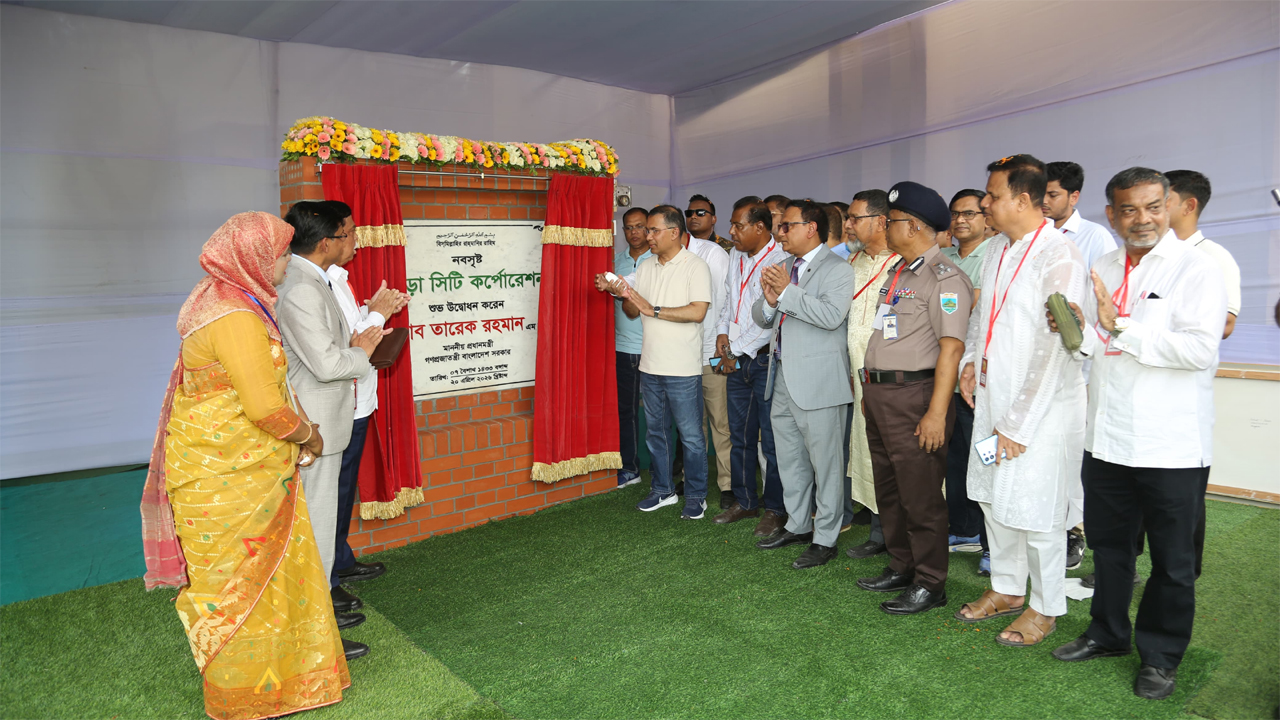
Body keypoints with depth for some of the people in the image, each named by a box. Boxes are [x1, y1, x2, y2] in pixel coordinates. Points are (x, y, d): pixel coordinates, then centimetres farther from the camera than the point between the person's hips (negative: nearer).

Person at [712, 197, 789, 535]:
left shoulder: (781, 261, -14)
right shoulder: (735, 257, 12)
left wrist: (737, 351, -11)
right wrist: (722, 332, 8)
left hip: (766, 358, -7)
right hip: (736, 359, 7)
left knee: (772, 439, 0)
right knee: (740, 436, 14)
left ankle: (775, 510, 14)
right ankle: (744, 501, 28)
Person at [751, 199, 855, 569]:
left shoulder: (837, 269, -9)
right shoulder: (784, 268, 15)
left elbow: (832, 315, -25)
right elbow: (761, 318, 14)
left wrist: (787, 291, -20)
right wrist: (769, 299, -8)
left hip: (818, 382, -8)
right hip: (783, 379, 9)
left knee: (824, 462, 1)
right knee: (789, 459, 18)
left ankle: (825, 538, 13)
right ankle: (798, 525, 34)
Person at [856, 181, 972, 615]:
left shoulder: (943, 278, -12)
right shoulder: (897, 273, 16)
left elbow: (951, 347, -19)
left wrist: (936, 412, -23)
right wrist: (870, 390, 16)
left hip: (913, 396, -9)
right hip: (879, 394, 9)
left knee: (920, 496, 0)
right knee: (888, 489, 17)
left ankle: (929, 584, 13)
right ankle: (902, 568, 32)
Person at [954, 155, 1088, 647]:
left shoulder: (1059, 257, -17)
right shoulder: (998, 248, 8)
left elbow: (1053, 350, -20)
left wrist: (1018, 425, -19)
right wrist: (970, 360, 8)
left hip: (1040, 404, -8)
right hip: (993, 392, 8)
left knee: (1035, 509, 3)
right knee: (992, 495, 17)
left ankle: (1045, 607, 24)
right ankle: (1006, 589, 36)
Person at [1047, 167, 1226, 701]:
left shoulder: (1197, 269, -9)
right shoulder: (1101, 270, 10)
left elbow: (1200, 348, -21)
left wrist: (1121, 328, -21)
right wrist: (1078, 331, -6)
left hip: (1172, 444, -5)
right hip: (1107, 437, 6)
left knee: (1172, 561, 9)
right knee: (1108, 544, 18)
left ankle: (1160, 656, 26)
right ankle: (1108, 633, 36)